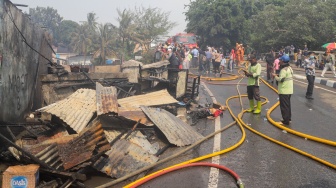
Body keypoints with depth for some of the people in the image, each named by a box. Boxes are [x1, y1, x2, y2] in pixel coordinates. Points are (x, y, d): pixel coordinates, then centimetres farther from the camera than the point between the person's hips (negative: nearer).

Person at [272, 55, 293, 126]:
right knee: (287, 105, 19)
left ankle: (286, 121, -2)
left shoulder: (284, 69, -20)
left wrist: (275, 76, -6)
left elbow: (281, 79, -22)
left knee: (284, 106, -5)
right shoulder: (289, 68, 12)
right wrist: (278, 75, 9)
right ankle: (288, 118, 29)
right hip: (289, 90, 10)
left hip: (284, 91, -10)